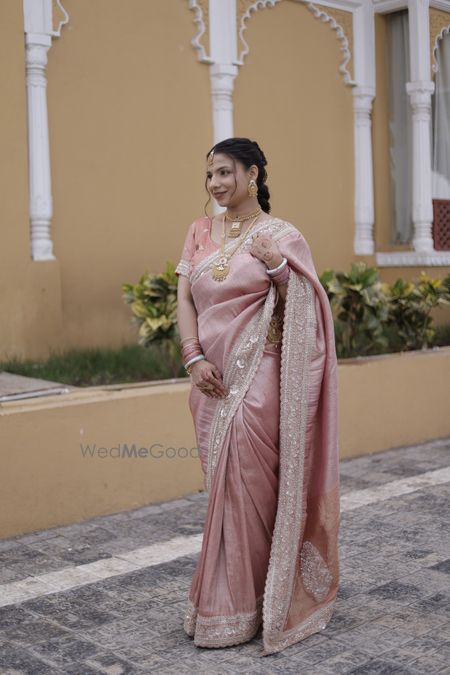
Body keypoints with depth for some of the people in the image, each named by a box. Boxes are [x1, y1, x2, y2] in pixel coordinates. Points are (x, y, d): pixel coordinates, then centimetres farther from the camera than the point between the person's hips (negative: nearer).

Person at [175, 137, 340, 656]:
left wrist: (276, 267, -20)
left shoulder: (282, 237, -3)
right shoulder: (200, 233, 11)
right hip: (212, 378, 5)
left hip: (257, 378, -5)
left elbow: (301, 311, -5)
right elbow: (184, 300, 6)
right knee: (221, 484, 12)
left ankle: (239, 607, 12)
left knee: (249, 485, -2)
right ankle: (226, 599, 27)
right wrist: (194, 358, -7)